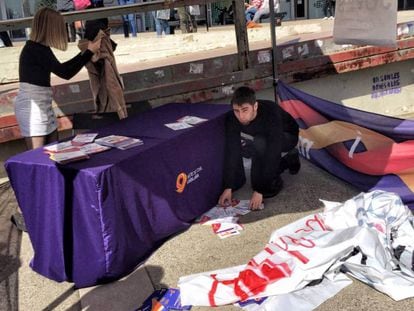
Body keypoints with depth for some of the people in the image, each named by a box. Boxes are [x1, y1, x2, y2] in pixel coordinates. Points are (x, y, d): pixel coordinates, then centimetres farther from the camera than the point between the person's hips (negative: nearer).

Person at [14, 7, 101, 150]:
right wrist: (89, 52, -11)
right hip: (32, 108, -9)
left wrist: (84, 53, 22)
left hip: (42, 107, 9)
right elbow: (65, 73, -19)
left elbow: (60, 68, 21)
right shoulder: (35, 49, -17)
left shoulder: (40, 48, 10)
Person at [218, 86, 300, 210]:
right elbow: (232, 151, -26)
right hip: (262, 138, 6)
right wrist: (228, 187, -31)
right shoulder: (232, 117, -27)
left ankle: (273, 183, -13)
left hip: (286, 136, -6)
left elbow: (272, 154, -42)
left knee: (259, 143, -35)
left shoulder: (271, 114, -41)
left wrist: (260, 190, -43)